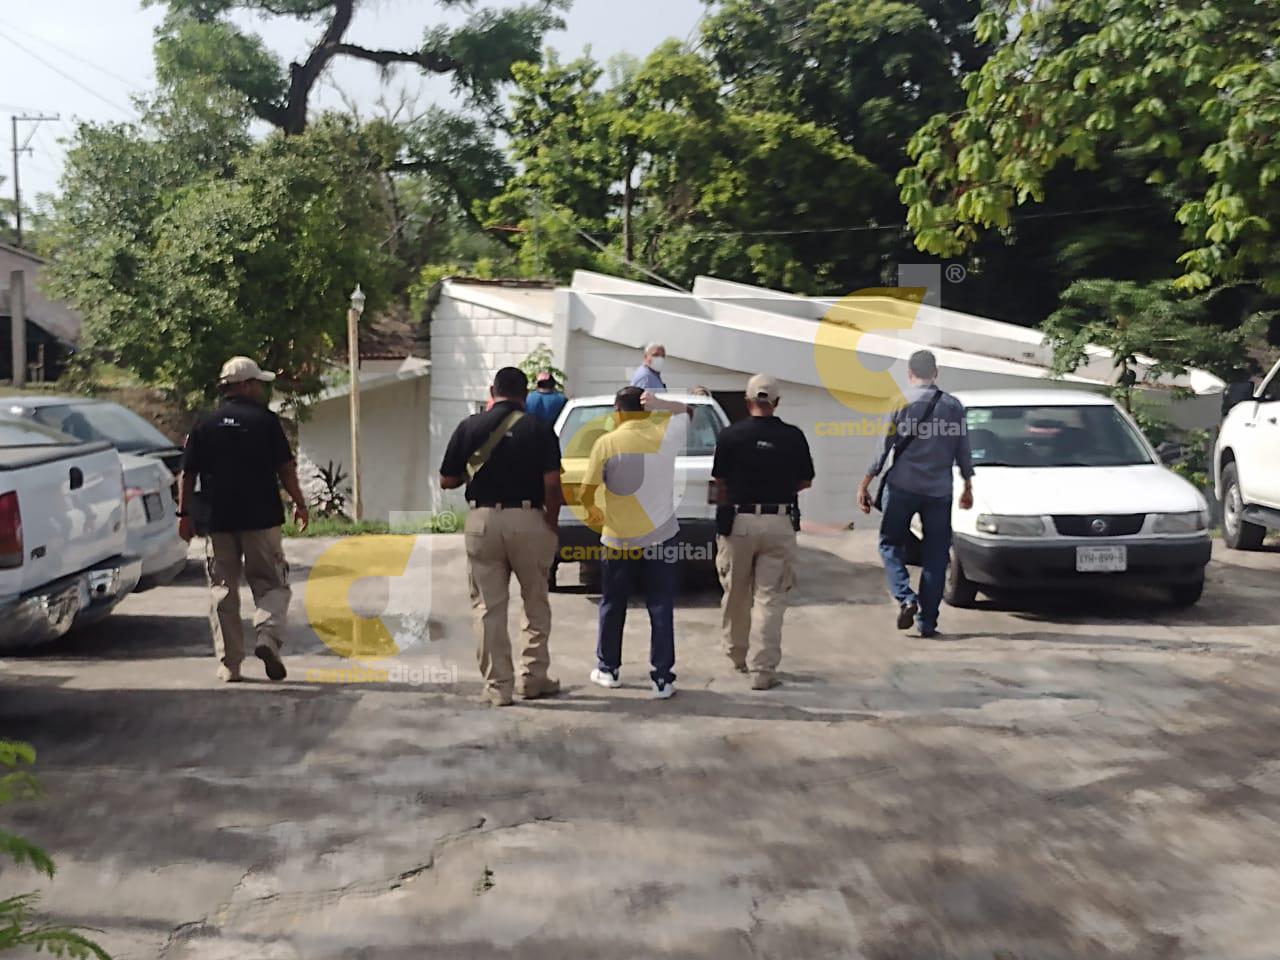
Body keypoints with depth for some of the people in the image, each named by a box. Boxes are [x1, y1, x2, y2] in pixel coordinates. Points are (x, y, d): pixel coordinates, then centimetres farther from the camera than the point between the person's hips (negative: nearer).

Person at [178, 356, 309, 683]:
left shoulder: (204, 425, 6)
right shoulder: (266, 421, -2)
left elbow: (188, 474, 6)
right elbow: (285, 468, -3)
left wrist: (184, 513, 13)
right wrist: (299, 503, 7)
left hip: (217, 520, 3)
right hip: (261, 518, -2)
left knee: (223, 591, 9)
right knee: (272, 584, 7)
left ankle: (229, 663, 8)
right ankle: (268, 636, -18)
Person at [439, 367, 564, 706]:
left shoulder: (469, 427, 2)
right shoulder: (538, 429, -3)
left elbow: (447, 481, 5)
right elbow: (552, 482, -11)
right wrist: (552, 523, 1)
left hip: (482, 521, 1)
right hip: (528, 521, -1)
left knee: (488, 607, 7)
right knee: (536, 604, 15)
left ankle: (497, 686, 8)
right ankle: (533, 678, 19)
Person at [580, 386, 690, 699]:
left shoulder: (606, 443, -9)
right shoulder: (664, 434, -5)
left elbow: (586, 493, -7)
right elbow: (687, 411, 16)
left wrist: (593, 510, 14)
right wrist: (658, 404, 0)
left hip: (618, 540, 0)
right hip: (661, 538, 0)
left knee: (612, 606, 16)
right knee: (661, 609, 5)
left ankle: (607, 669, 27)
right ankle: (662, 679, 4)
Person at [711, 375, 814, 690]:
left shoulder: (731, 435, -4)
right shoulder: (794, 437, 0)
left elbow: (720, 484, 2)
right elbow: (805, 482, 10)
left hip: (739, 522, 0)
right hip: (779, 524, 0)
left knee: (736, 595, 16)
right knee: (769, 599, 1)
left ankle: (736, 655, 32)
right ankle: (763, 670, -3)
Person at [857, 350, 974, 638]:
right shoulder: (953, 405, 6)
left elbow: (884, 448, -4)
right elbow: (963, 451, 9)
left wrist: (864, 485, 1)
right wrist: (968, 488, 21)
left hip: (902, 487, -2)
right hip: (939, 491, 2)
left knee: (891, 543, 13)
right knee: (935, 556, 7)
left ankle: (906, 598, -8)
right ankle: (927, 622, 6)